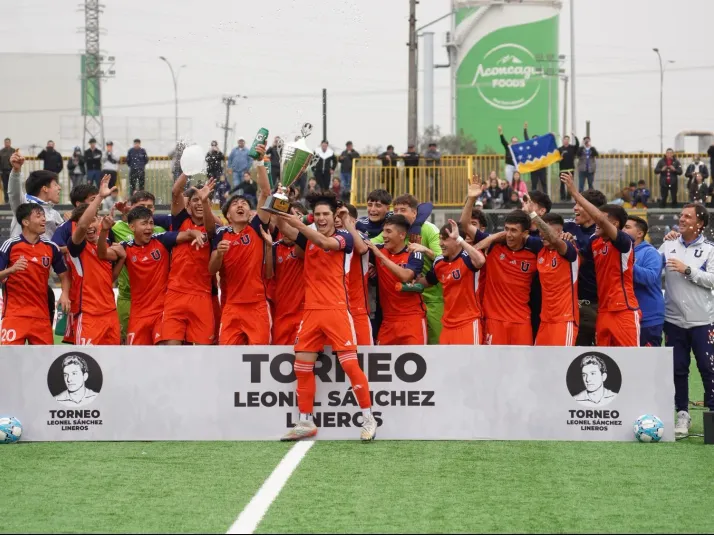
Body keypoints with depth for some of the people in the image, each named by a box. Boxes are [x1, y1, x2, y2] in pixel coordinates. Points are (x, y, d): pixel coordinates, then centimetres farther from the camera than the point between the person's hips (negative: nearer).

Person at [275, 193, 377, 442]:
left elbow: (325, 242, -22)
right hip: (311, 310, 5)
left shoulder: (344, 237, -1)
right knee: (302, 366, 4)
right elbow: (284, 229, -4)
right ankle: (305, 422, 13)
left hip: (336, 310, -5)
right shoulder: (308, 238, 12)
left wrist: (298, 223, -31)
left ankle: (368, 418, -1)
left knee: (350, 363, -9)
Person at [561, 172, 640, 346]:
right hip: (604, 311, 7)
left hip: (625, 311, -7)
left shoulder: (624, 242, -10)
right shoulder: (594, 243, 11)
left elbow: (600, 218, -23)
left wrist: (575, 193, -21)